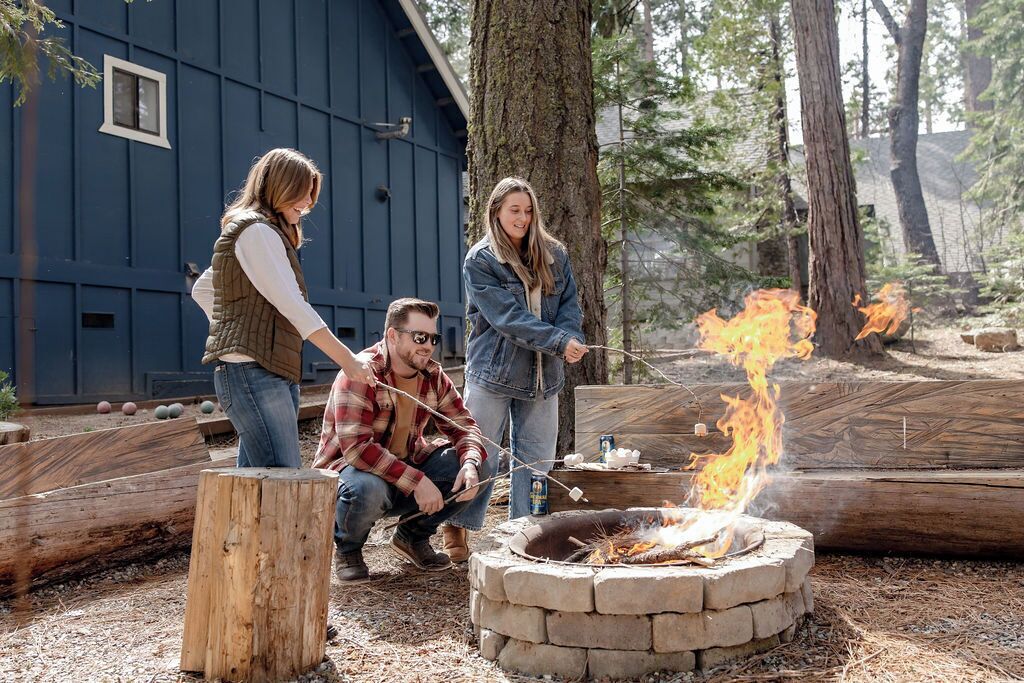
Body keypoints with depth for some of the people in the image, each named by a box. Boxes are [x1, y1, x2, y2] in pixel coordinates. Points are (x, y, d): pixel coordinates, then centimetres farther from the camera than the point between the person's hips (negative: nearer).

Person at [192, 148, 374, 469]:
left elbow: (202, 291, 30)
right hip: (252, 370, -10)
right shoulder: (257, 230, -7)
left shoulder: (266, 232, 23)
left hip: (274, 372, 10)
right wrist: (347, 359, -16)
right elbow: (292, 306, -16)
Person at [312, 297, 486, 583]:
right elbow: (356, 447, -32)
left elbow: (462, 424, 2)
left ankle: (413, 535, 10)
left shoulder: (433, 375, -2)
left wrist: (470, 463, -21)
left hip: (406, 466, 6)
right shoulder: (360, 374, -23)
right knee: (368, 488, -40)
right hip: (349, 469, -6)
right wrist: (416, 481, -35)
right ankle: (347, 547, -3)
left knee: (468, 468, -14)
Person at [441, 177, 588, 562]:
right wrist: (558, 341, -23)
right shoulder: (479, 261, -7)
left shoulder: (554, 255, 8)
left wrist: (571, 337, -17)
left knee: (536, 459, 9)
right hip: (493, 372, -4)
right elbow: (508, 317, -16)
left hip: (542, 375, 4)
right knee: (481, 457, 3)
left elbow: (570, 303, 5)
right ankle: (458, 529, 20)